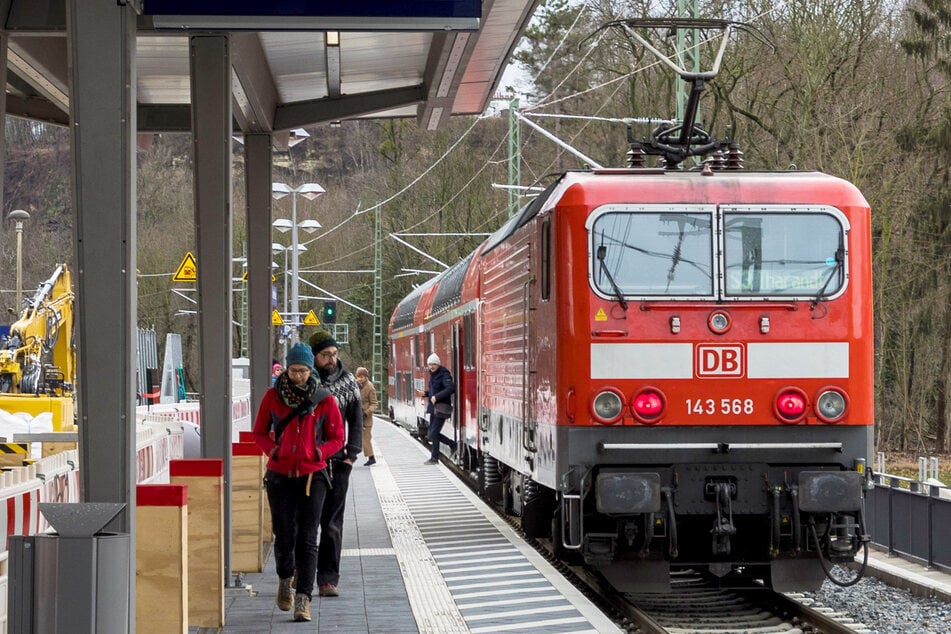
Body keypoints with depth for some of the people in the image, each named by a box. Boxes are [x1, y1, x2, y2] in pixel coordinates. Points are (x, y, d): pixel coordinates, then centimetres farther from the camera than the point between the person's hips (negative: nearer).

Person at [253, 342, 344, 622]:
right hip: (280, 476, 1)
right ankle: (285, 580, 35)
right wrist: (273, 450, -4)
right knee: (284, 536, 5)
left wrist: (318, 452, -8)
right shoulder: (273, 397, 1)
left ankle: (302, 599, -8)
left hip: (312, 476, -1)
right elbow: (259, 432, 12)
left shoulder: (324, 400, -2)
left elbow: (337, 438, 6)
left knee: (307, 539, -7)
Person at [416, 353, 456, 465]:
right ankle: (453, 444, 26)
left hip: (441, 407, -9)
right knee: (432, 433, 12)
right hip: (433, 407, 9)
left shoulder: (444, 374, -14)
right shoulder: (433, 375, 13)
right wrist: (424, 393, 7)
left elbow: (451, 388, -28)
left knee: (433, 433, -6)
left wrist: (436, 397, -29)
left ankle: (434, 458, 4)